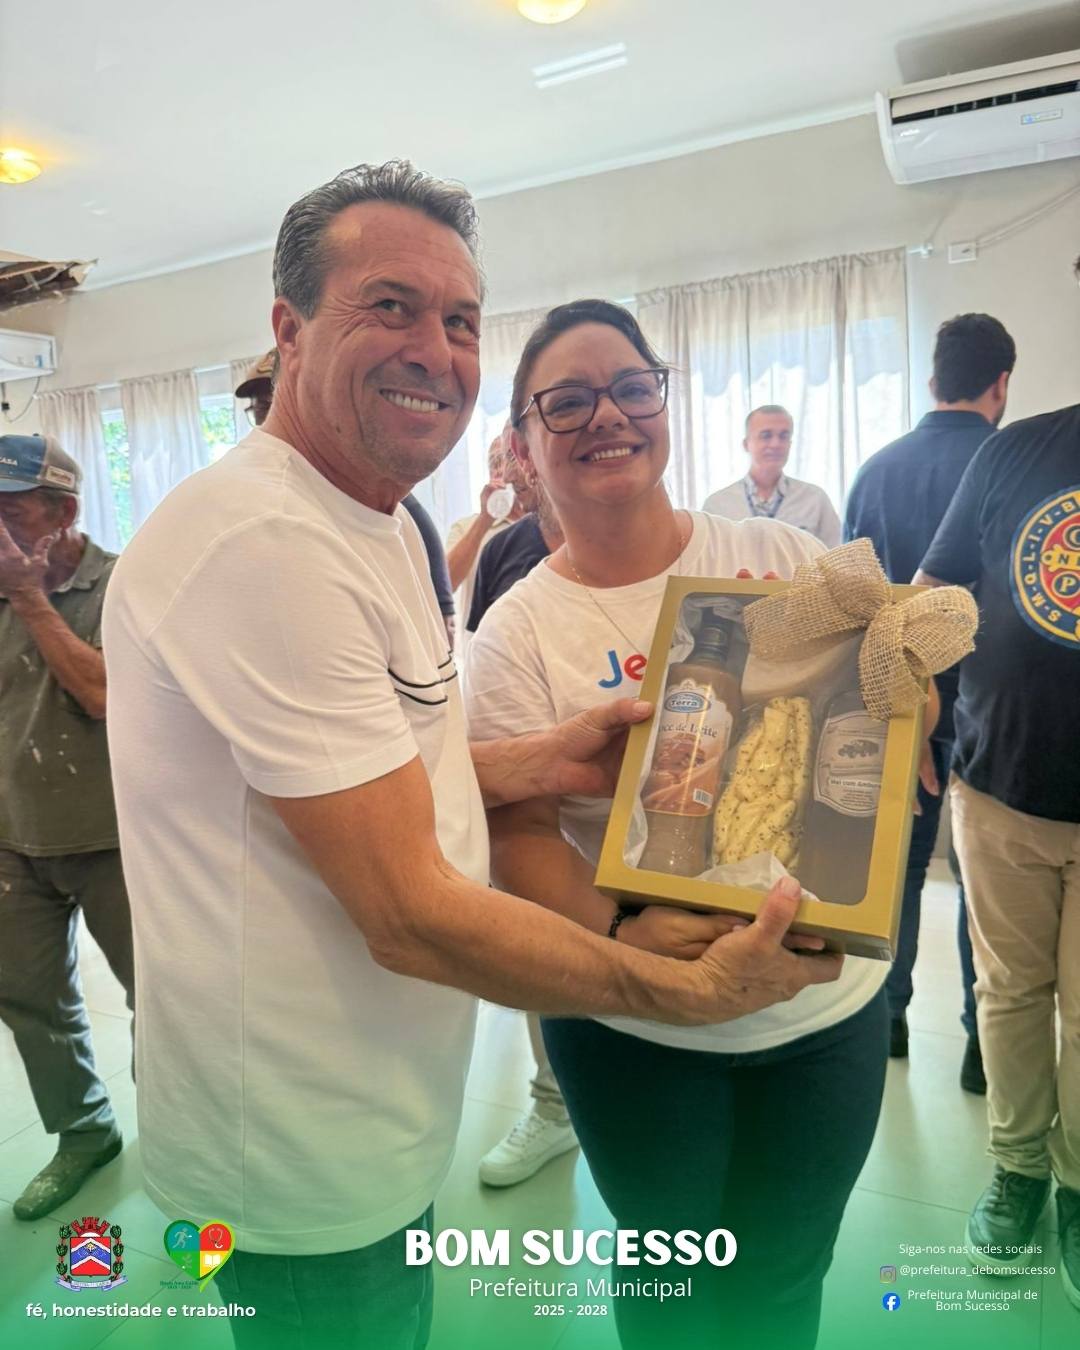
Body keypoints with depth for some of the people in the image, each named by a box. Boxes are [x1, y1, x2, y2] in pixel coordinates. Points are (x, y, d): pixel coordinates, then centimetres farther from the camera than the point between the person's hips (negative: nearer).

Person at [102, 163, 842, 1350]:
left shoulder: (379, 523, 5)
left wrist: (548, 760, -6)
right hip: (307, 1165, -8)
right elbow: (410, 915, -27)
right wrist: (693, 990, -18)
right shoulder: (264, 542, -28)